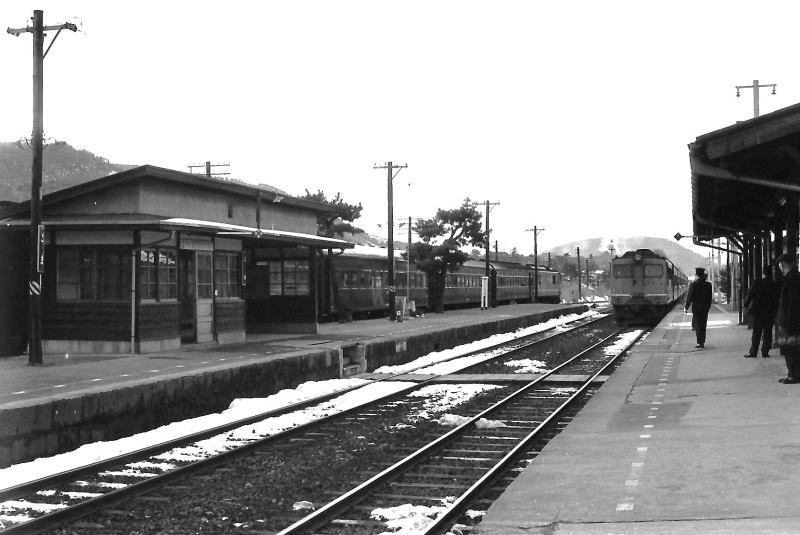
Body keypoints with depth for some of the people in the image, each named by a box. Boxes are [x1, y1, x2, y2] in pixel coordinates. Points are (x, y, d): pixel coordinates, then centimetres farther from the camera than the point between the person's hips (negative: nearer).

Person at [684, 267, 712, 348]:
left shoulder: (693, 285, -13)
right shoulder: (708, 285, 1)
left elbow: (689, 297, -10)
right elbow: (710, 297, 6)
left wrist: (686, 307, 1)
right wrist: (708, 307, 16)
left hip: (696, 308, -4)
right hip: (705, 309, 4)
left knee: (698, 326, 1)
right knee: (703, 326, 13)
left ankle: (700, 343, -2)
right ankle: (702, 342, 18)